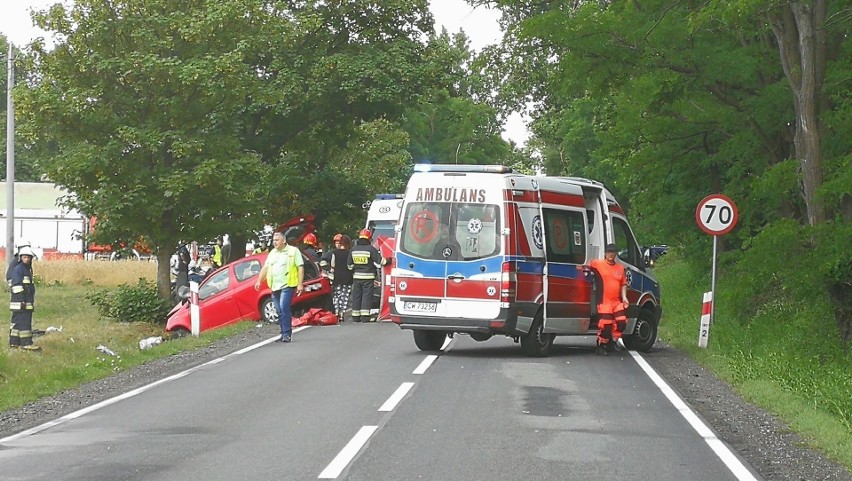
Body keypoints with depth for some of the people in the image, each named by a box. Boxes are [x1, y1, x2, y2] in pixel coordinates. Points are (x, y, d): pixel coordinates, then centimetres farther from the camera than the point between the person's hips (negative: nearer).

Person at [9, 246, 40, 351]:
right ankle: (26, 343, -13)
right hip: (20, 302, -10)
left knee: (17, 322, 11)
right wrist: (22, 301, -23)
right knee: (24, 322, -11)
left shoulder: (27, 269, 18)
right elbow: (17, 286, -18)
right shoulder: (18, 269, -12)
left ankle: (14, 343, 14)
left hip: (26, 302, 10)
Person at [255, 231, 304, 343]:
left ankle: (286, 334, -16)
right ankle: (284, 334, 13)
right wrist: (259, 281, 7)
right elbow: (265, 268, 21)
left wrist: (300, 284, -11)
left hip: (287, 286, -6)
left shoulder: (293, 251, 2)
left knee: (284, 308, -17)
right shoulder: (272, 253, 20)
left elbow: (300, 268, -3)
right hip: (275, 287, 6)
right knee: (280, 311, 6)